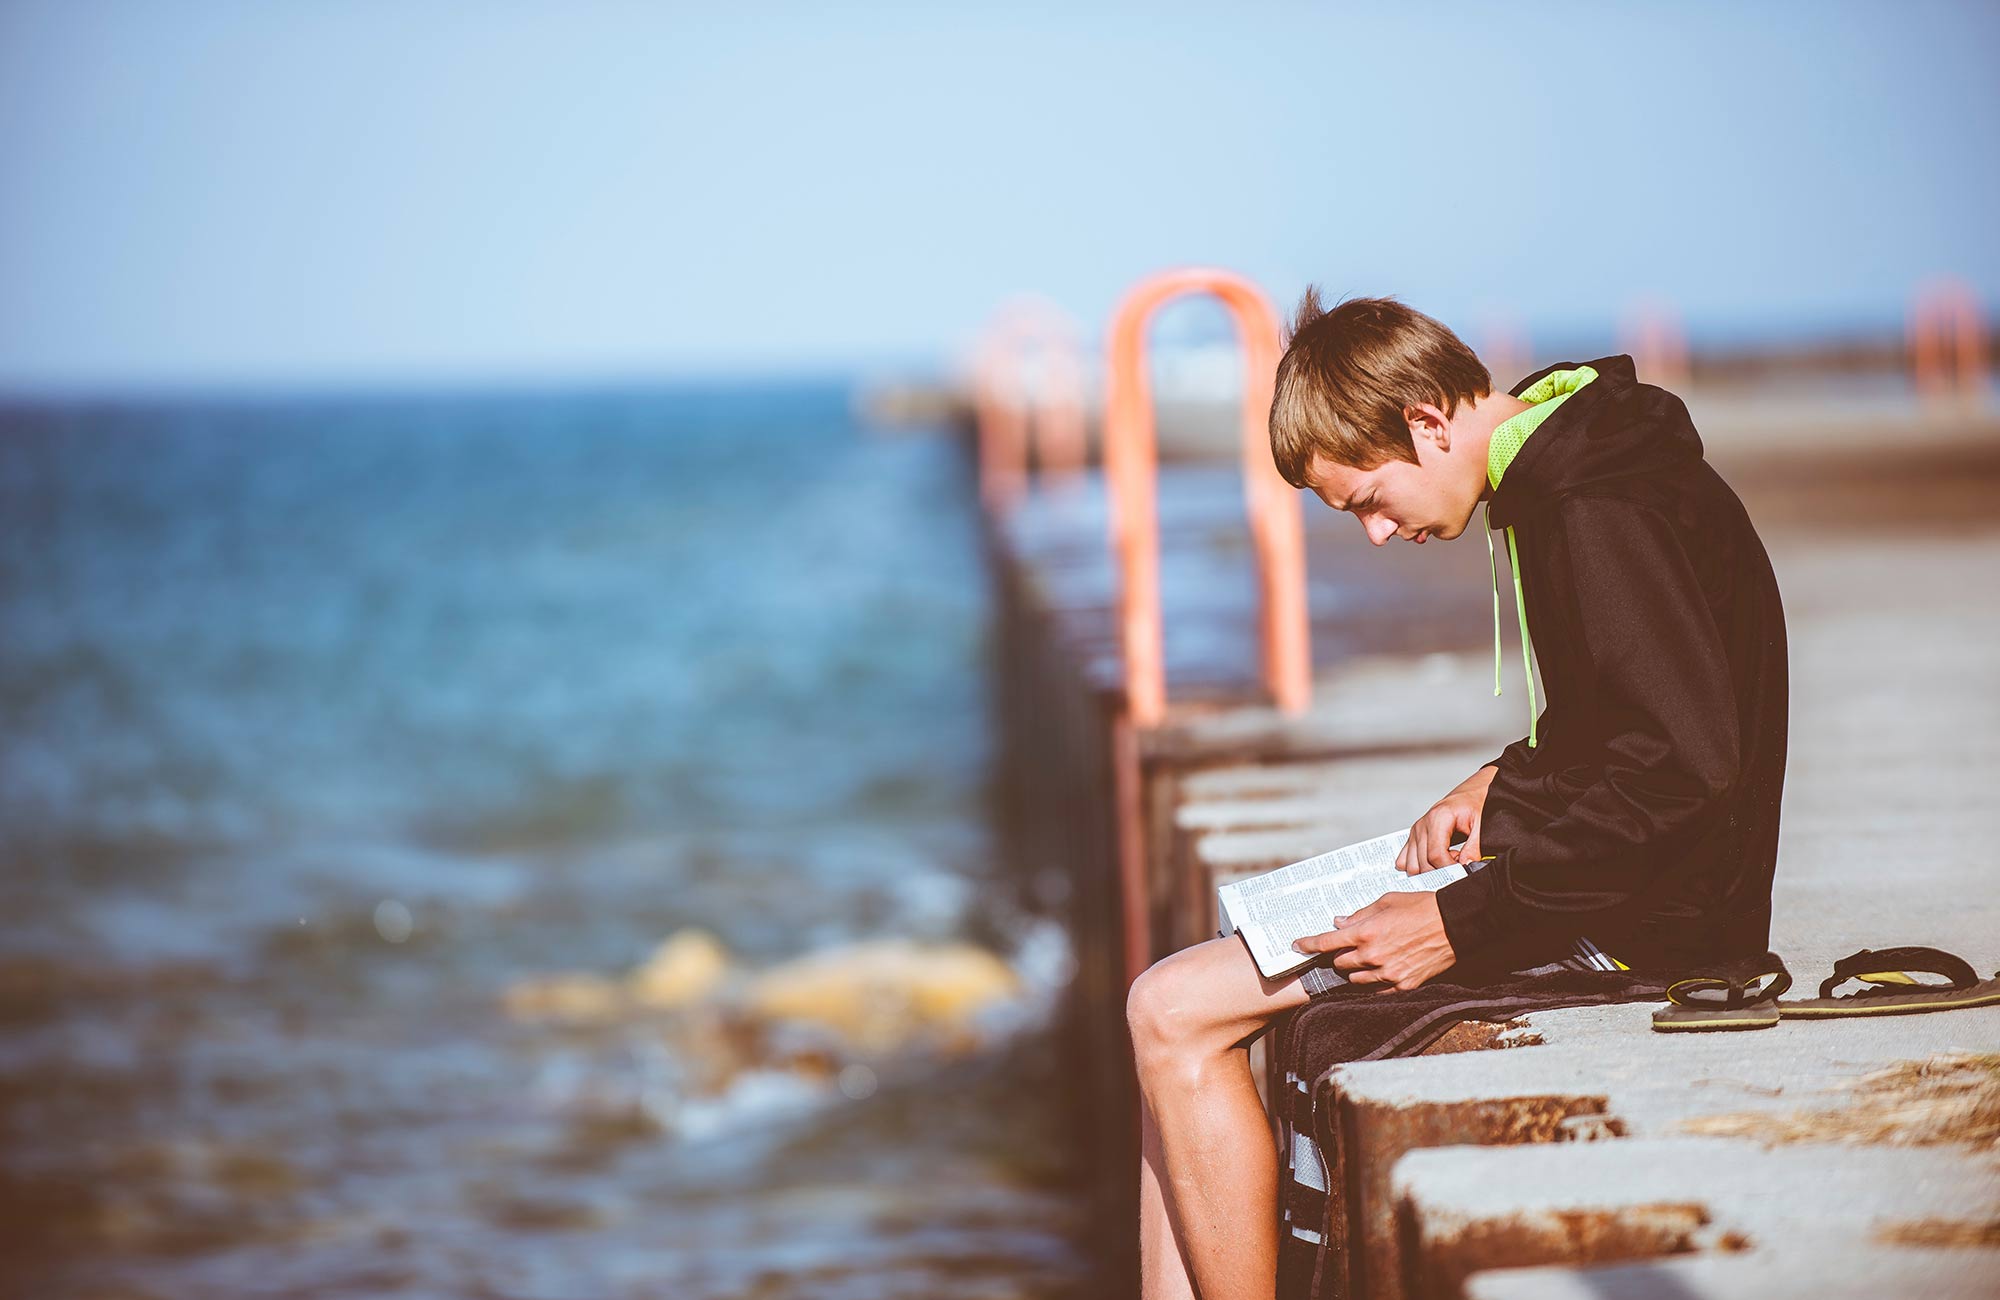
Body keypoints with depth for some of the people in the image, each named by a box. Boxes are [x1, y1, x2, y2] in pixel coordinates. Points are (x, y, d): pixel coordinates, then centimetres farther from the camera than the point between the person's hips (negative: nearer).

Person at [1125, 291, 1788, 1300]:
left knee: (1172, 1014, -13)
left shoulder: (1602, 514, -20)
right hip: (1591, 884, 11)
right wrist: (1504, 785, 4)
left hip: (1631, 914, -11)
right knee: (1178, 1010, 7)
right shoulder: (1562, 481, 11)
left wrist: (1464, 924, -25)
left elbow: (1683, 768, -27)